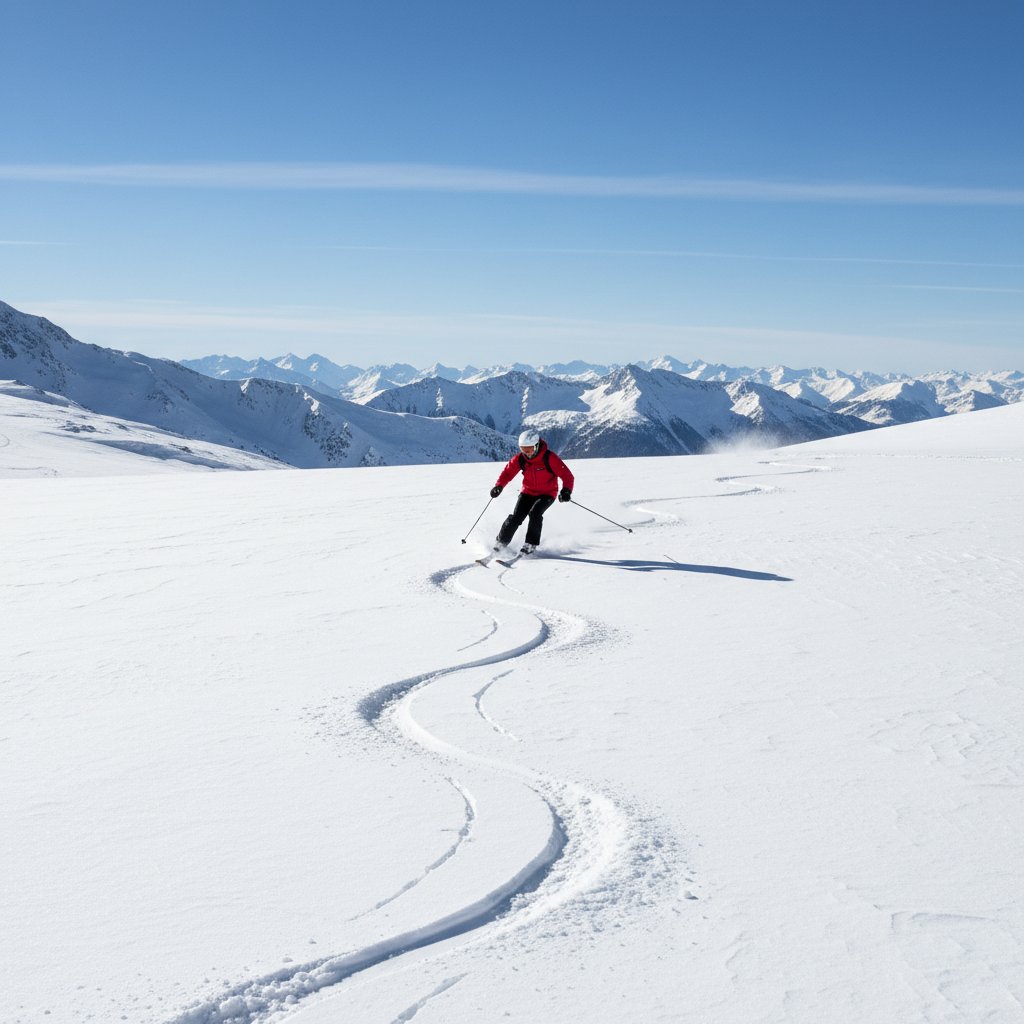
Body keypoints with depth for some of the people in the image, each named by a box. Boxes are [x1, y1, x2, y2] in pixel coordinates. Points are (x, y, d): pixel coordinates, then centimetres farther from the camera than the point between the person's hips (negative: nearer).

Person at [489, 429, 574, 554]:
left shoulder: (549, 458, -23)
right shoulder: (520, 459, -11)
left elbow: (566, 475, -22)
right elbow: (507, 472, 1)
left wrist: (566, 490, -39)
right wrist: (499, 486, -17)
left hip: (547, 494, -3)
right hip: (528, 492, 3)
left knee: (535, 513, -28)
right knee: (516, 517, -12)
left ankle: (530, 545, -15)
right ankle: (501, 543, 5)